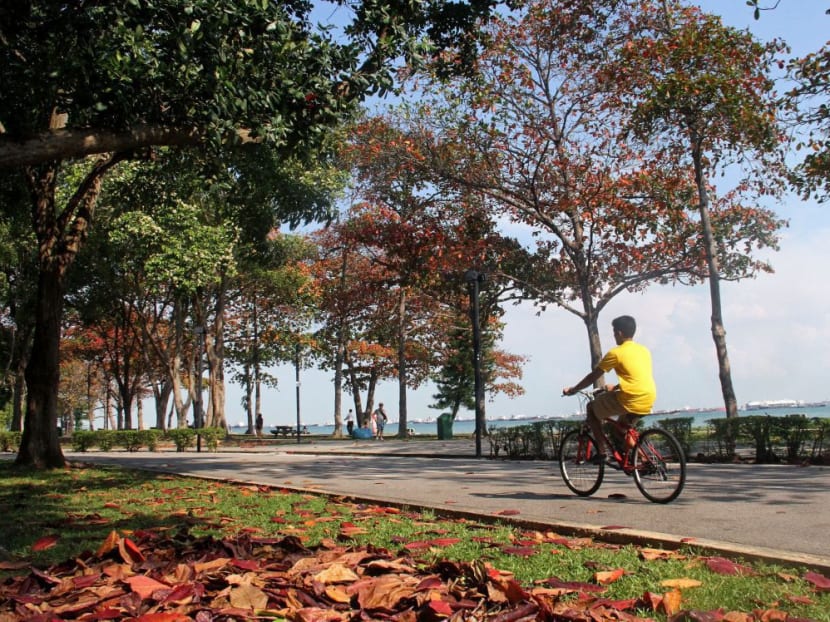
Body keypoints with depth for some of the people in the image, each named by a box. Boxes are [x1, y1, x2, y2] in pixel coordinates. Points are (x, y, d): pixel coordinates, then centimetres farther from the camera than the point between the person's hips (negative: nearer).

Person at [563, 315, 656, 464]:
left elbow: (593, 377, 1)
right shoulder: (644, 350, 16)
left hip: (631, 400, -7)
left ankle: (603, 451, 6)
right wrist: (615, 387, 41)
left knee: (592, 408, 12)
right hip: (649, 401, 8)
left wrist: (573, 389, 13)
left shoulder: (616, 353, -5)